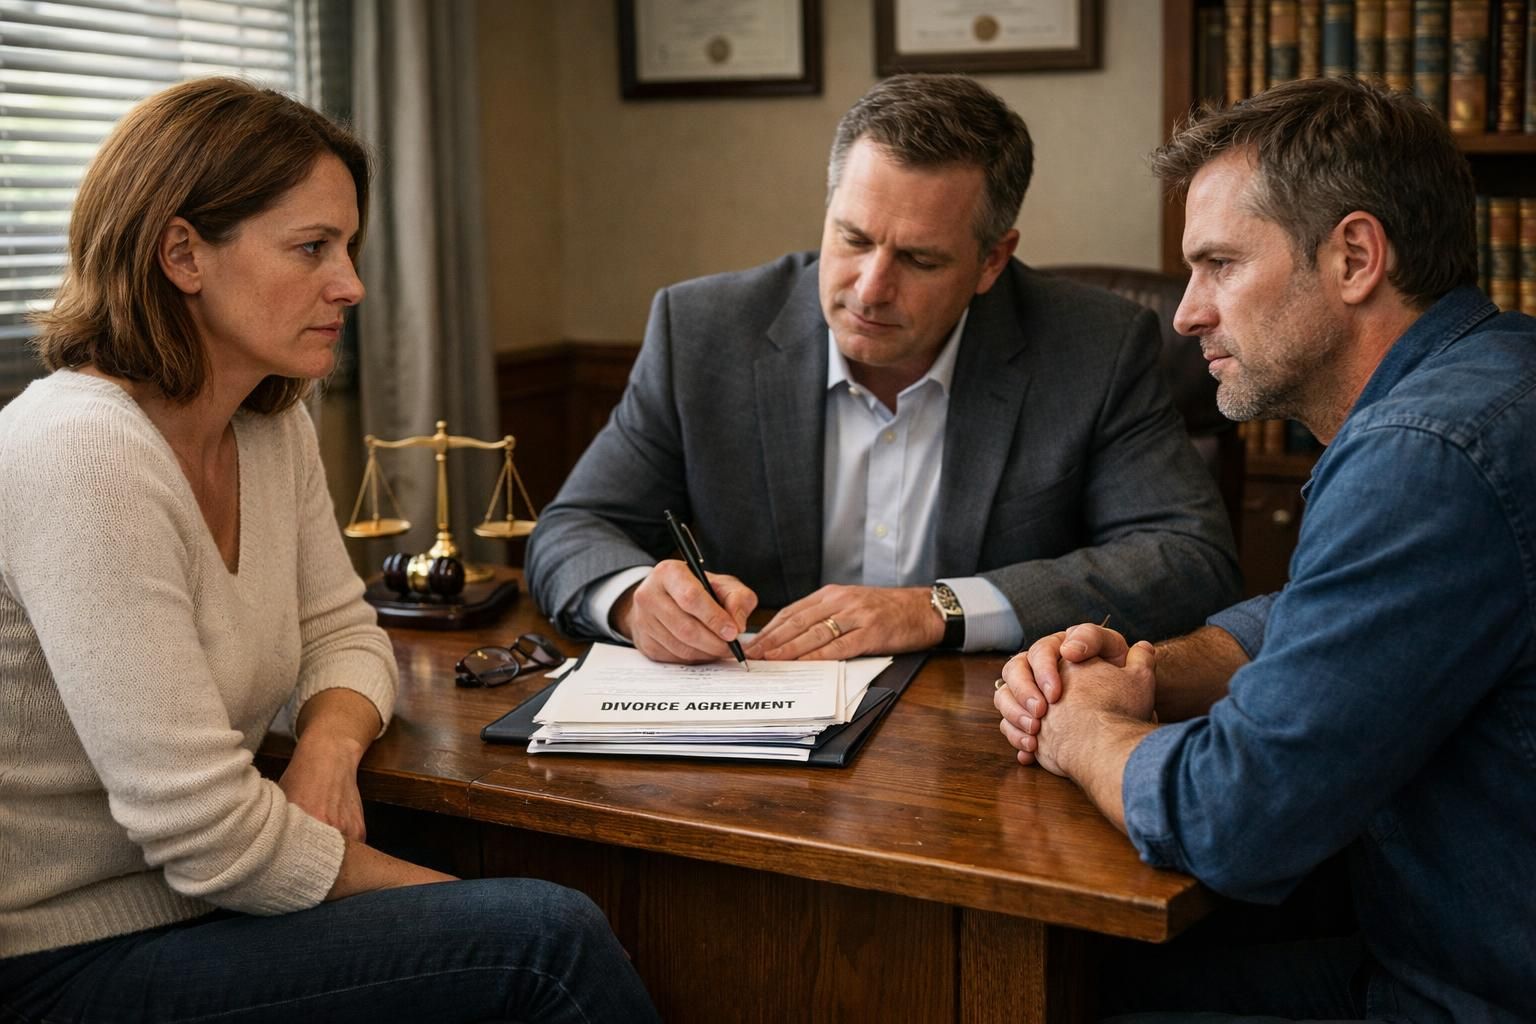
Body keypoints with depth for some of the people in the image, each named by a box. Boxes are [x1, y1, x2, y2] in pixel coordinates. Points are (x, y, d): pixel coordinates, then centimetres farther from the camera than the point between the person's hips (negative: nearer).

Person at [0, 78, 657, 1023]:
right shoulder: (81, 457, -24)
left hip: (192, 901, 7)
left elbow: (343, 632, 14)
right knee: (548, 942, -17)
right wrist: (459, 900, -15)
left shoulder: (275, 428, 3)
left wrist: (331, 741, -10)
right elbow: (205, 833, -26)